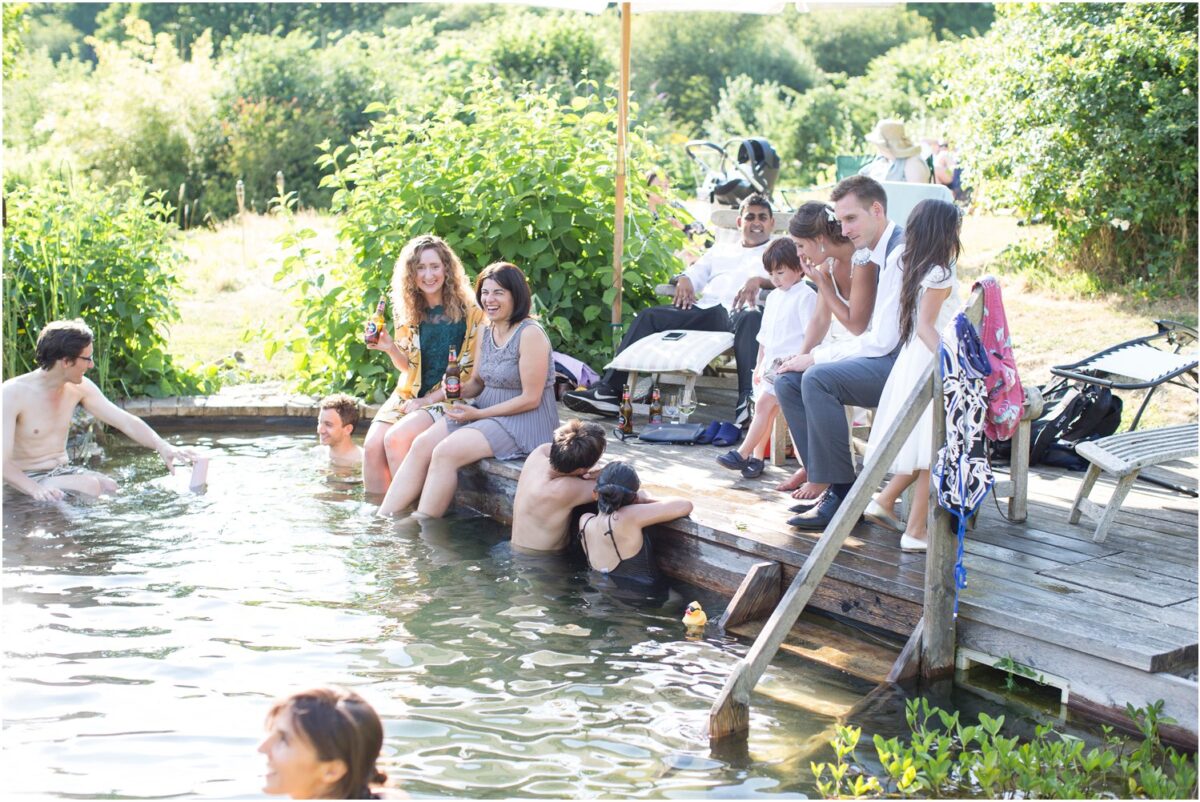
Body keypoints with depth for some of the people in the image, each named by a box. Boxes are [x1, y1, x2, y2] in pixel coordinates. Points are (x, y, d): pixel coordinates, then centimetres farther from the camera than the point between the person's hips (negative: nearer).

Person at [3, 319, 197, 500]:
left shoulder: (79, 387, 0)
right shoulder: (13, 393, -18)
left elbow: (126, 422, -2)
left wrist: (162, 446, -20)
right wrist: (35, 489, -44)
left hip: (63, 470, 6)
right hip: (27, 478, -6)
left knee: (111, 488, -21)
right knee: (90, 487, -28)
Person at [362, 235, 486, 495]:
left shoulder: (469, 313, -7)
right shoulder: (409, 313, 10)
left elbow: (470, 372, -8)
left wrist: (429, 400, -13)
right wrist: (390, 348, -5)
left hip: (450, 399, -5)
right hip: (410, 395, 5)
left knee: (396, 438, -29)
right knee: (372, 445, -20)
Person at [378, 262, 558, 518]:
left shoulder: (530, 334, -16)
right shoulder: (488, 332, 10)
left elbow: (531, 399, -18)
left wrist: (478, 414, -15)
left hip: (524, 423, -8)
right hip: (486, 414, 8)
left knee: (445, 452, -24)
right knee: (422, 444, -9)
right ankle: (384, 518, -10)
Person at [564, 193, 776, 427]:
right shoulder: (721, 249, 38)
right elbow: (696, 273, 28)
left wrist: (758, 280, -20)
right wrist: (685, 280, 2)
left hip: (742, 311, -5)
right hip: (706, 309, 5)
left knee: (752, 320, -42)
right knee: (648, 317, -13)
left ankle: (747, 401, -57)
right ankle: (609, 390, -23)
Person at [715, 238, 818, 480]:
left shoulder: (805, 295, -8)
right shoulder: (774, 297, 18)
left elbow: (812, 332, -14)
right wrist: (760, 364, 19)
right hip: (770, 364, 9)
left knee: (764, 403, -17)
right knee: (764, 408, 6)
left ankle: (743, 454, -17)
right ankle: (757, 457, 10)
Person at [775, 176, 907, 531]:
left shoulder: (901, 254, -17)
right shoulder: (867, 255, 13)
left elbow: (882, 340, -21)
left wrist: (817, 357, -14)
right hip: (879, 358, 10)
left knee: (818, 379, -29)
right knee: (787, 380, -1)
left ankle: (840, 492, -21)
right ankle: (825, 484, -4)